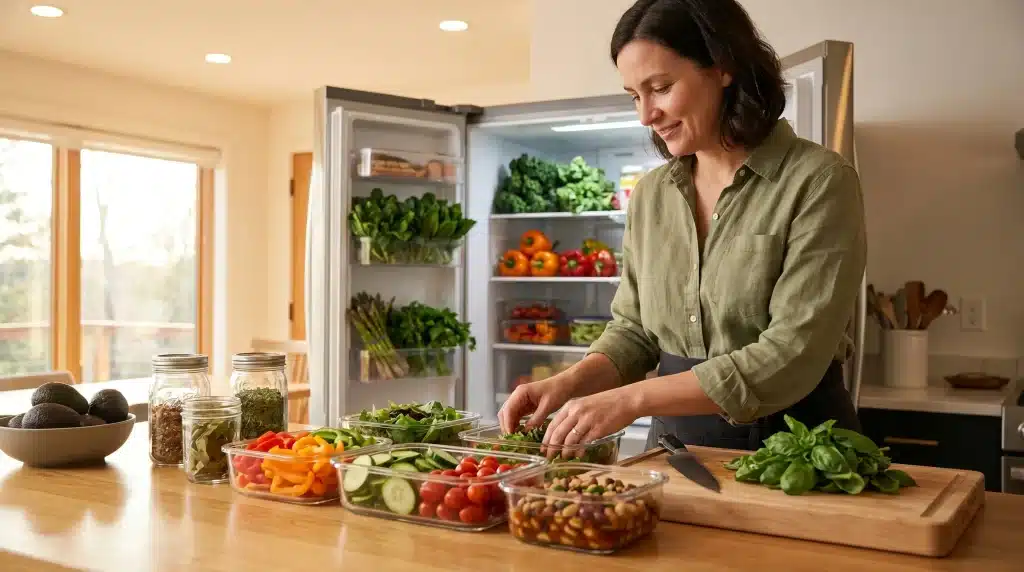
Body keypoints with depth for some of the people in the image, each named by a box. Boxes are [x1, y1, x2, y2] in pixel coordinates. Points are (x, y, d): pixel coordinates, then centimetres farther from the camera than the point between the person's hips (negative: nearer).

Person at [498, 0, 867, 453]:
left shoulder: (819, 181, -12)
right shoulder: (650, 195, 5)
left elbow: (793, 355, -19)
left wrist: (632, 399, -23)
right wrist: (569, 383, -10)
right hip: (674, 439, 3)